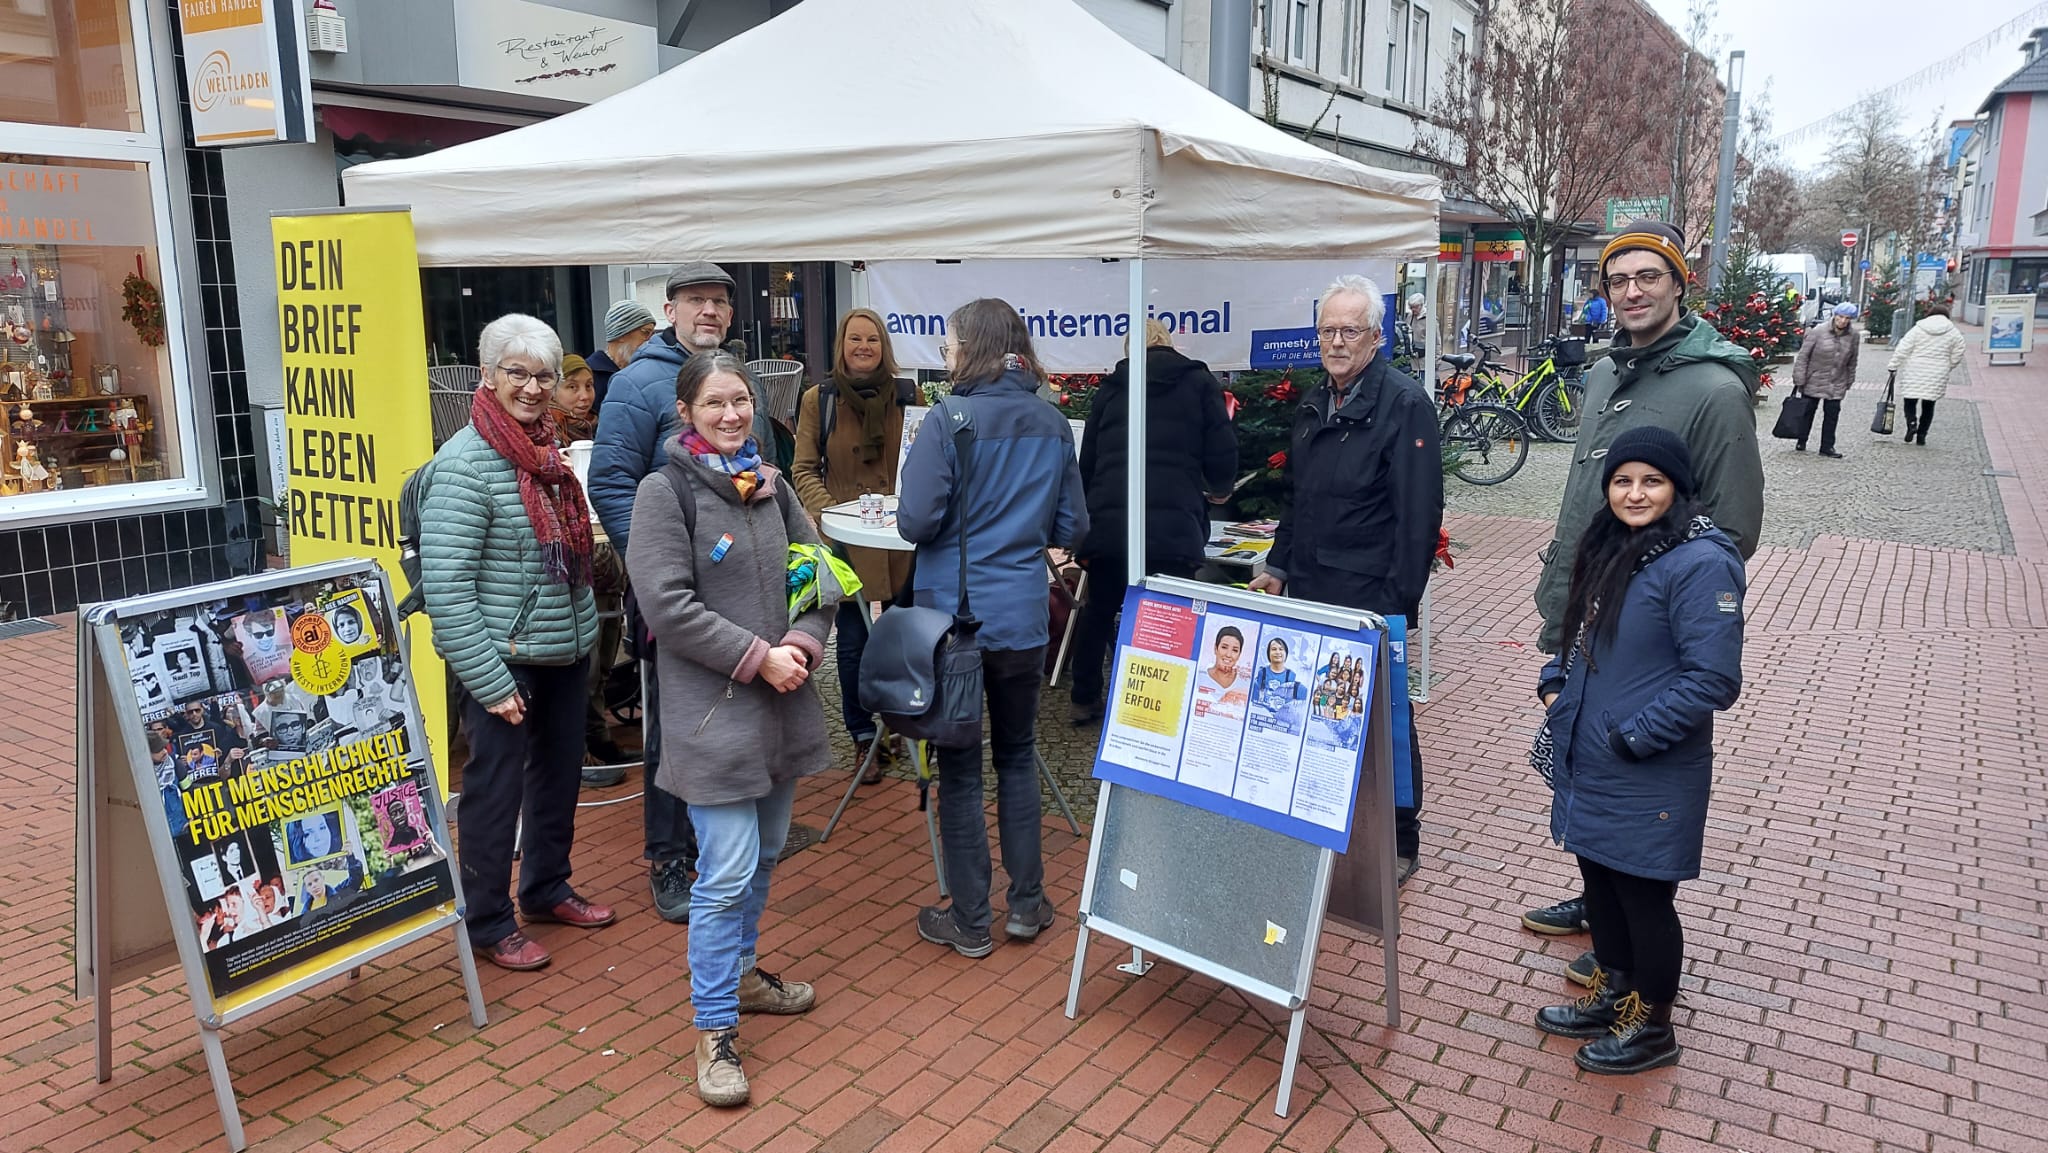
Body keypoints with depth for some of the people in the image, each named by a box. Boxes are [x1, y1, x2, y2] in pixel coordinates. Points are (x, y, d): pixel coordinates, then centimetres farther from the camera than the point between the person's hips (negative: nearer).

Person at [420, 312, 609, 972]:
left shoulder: (546, 451, 7)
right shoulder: (466, 463, -16)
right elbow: (445, 588, -19)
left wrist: (585, 626, 14)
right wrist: (489, 682, -19)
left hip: (567, 654, 8)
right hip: (505, 662, -8)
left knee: (559, 775, 19)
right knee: (496, 789, 5)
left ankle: (546, 889, 38)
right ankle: (487, 924, 22)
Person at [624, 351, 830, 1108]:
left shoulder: (769, 485, 11)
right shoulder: (664, 491, -7)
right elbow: (668, 605, -15)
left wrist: (802, 643, -8)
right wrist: (758, 658, -18)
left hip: (783, 705, 6)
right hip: (714, 711, -6)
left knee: (764, 855, 18)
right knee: (725, 874, -5)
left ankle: (740, 972, 39)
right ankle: (715, 1029, 8)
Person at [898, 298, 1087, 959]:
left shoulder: (950, 420, -13)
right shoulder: (1052, 424, 2)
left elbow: (917, 521, -17)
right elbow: (1072, 528, 6)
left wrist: (962, 521, 5)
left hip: (953, 614, -4)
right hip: (1023, 617, 4)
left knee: (959, 768, 7)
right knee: (1018, 756, 18)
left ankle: (970, 922, 16)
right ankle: (1026, 905, 25)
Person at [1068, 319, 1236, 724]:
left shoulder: (1111, 387, 16)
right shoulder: (1200, 383, 9)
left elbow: (1086, 463, 19)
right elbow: (1223, 461, 1)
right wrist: (1214, 489, 23)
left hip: (1108, 522, 3)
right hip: (1173, 526, -3)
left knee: (1099, 609, 21)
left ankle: (1084, 700, 33)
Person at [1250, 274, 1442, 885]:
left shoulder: (1405, 404, -11)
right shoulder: (1314, 406, 14)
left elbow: (1419, 513, -15)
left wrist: (1400, 601, -17)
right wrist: (1278, 566, 17)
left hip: (1370, 600, -7)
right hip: (1309, 593, 7)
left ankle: (1400, 845, 18)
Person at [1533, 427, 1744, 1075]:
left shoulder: (1701, 564, -18)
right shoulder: (1609, 547, 7)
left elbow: (1714, 679, -22)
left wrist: (1634, 737, -20)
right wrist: (1555, 684, 7)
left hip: (1649, 775, -8)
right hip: (1587, 764, 8)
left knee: (1644, 897, 7)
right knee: (1600, 879, 20)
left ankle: (1651, 1029, 26)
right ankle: (1612, 996, 39)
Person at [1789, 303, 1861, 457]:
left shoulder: (1853, 337, -2)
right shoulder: (1818, 332, -14)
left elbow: (1852, 362, 9)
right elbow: (1803, 356, -11)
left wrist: (1849, 382, 10)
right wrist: (1799, 380, -12)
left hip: (1837, 385, 3)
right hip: (1814, 380, -3)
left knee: (1832, 414, 3)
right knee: (1807, 411, 9)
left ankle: (1827, 447, 12)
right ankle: (1801, 442, 24)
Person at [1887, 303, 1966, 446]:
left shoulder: (1918, 329, -3)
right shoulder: (1954, 333, 2)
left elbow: (1902, 350, -7)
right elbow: (1956, 357, 4)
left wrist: (1893, 365, -1)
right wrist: (1946, 369, 18)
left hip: (1915, 373, -2)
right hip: (1937, 375, 2)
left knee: (1910, 400, 7)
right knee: (1928, 405, 11)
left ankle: (1911, 423, -20)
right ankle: (1921, 435, 11)